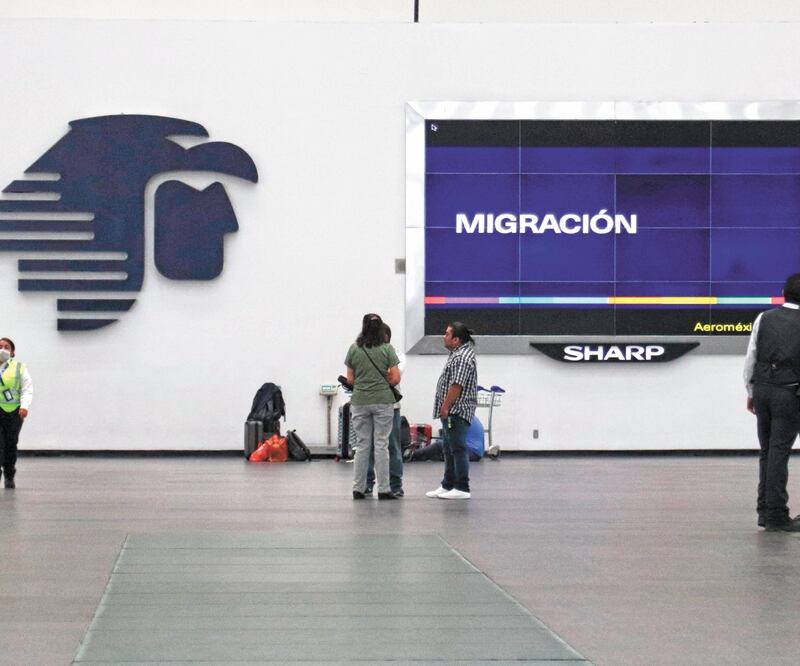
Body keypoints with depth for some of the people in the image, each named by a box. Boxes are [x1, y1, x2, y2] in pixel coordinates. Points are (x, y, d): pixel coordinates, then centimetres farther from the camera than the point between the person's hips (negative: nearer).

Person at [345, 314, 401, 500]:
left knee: (362, 445, 8)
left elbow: (350, 379, 5)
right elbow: (395, 378, -6)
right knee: (381, 445, 1)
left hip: (360, 402, 2)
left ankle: (358, 488, 8)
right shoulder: (387, 349, -4)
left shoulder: (354, 349, 2)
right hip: (383, 401, -2)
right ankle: (383, 489, 1)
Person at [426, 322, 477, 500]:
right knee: (449, 449, 17)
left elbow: (457, 385, -23)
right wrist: (445, 407, 20)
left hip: (456, 411, -11)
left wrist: (445, 406, -19)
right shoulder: (458, 353, 16)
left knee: (458, 448, -8)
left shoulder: (462, 357, -18)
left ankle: (462, 488, -6)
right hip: (451, 412, 11)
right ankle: (448, 485, 25)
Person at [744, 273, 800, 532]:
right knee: (779, 452, -3)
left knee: (767, 451, 14)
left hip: (762, 388, 4)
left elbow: (751, 358, 6)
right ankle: (776, 516, -1)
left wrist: (751, 391, 16)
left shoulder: (764, 318, 4)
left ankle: (764, 511, 16)